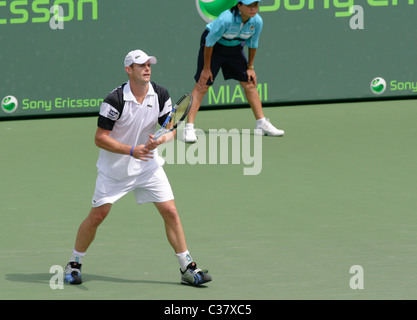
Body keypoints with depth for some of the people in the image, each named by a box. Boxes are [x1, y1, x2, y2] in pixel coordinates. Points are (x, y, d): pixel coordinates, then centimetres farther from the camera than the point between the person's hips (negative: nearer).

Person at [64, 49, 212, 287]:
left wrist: (160, 140, -24)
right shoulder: (116, 100, -20)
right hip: (114, 168, -3)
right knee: (97, 215, -1)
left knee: (170, 211, -4)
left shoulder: (161, 95, -8)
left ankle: (187, 268, 2)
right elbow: (100, 138, -18)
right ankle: (74, 263, 18)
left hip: (148, 164, 3)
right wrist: (132, 150, -27)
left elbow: (171, 129, -1)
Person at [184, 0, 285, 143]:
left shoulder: (257, 22, -20)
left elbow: (252, 44, 0)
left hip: (235, 48, 5)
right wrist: (206, 68, -18)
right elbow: (209, 42, -25)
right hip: (213, 47, -5)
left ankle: (262, 124, 14)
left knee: (249, 84, 4)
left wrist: (250, 67, 6)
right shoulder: (225, 19, -36)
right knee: (201, 86, -12)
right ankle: (189, 127, -15)